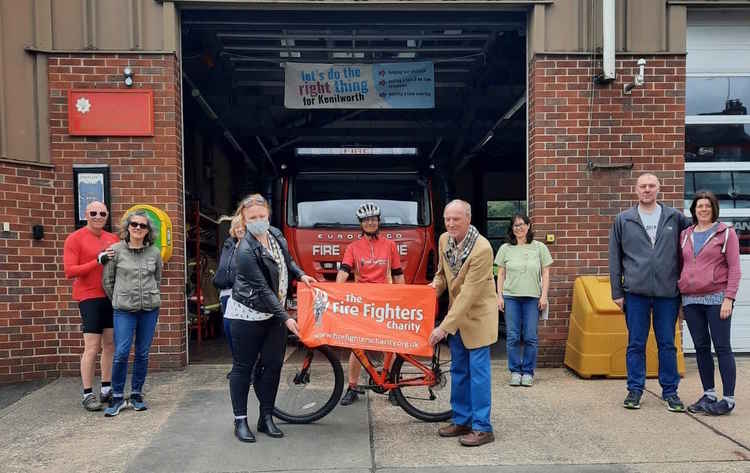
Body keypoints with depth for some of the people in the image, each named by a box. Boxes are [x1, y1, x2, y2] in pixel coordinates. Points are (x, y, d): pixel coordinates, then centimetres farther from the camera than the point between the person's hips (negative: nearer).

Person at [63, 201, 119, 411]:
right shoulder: (75, 238, -3)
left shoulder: (112, 238, 12)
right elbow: (69, 271, -10)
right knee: (92, 347, -6)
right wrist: (98, 261, -19)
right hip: (89, 297, -6)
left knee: (110, 344, 7)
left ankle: (106, 390, 17)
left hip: (111, 297, 6)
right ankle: (87, 394, 2)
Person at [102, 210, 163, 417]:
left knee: (142, 353, 8)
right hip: (124, 310, -2)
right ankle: (118, 397, 9)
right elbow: (107, 280, 5)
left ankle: (137, 394, 21)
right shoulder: (116, 250, -1)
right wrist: (117, 300, 8)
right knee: (121, 353, -7)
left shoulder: (154, 252, 5)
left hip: (149, 309, 2)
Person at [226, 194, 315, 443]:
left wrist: (301, 275, 4)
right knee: (243, 367, 4)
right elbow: (262, 289, -22)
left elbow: (287, 260, 21)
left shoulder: (276, 234, 1)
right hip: (248, 314, -7)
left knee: (273, 365, 8)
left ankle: (266, 418, 20)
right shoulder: (245, 251, -21)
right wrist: (285, 318, -22)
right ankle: (240, 421, 16)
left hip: (273, 313, 7)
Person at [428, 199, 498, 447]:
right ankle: (462, 420, 26)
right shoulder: (444, 240, -4)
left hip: (477, 314, -7)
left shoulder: (482, 249, -26)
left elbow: (469, 293, -28)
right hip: (456, 312, 7)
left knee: (478, 370, -3)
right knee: (459, 370, 14)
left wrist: (444, 326, -27)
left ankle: (482, 427, 7)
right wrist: (437, 284, -8)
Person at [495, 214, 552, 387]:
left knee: (530, 337, 0)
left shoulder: (539, 247, 6)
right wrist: (499, 296, 1)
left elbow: (545, 273, 6)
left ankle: (528, 372, 12)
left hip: (532, 297, 0)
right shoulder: (506, 248, 7)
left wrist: (544, 296, -1)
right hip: (511, 297, 1)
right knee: (513, 337, 1)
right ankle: (515, 371, 12)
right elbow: (500, 274, 8)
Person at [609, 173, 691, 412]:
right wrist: (617, 292, 2)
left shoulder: (675, 217, 5)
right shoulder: (623, 220, 5)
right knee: (636, 344, 6)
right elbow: (614, 258, 5)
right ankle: (635, 390, 16)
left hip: (668, 292, 0)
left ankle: (670, 391, 19)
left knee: (667, 344, 8)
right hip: (636, 292, 0)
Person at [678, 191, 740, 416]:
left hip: (716, 298, -4)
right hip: (691, 300, 4)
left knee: (722, 347, -3)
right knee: (701, 348, 9)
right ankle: (708, 395, 18)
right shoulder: (685, 235, 13)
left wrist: (729, 298, -12)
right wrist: (679, 297, 11)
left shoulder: (726, 233, 1)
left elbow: (734, 268, -4)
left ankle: (728, 399, 3)